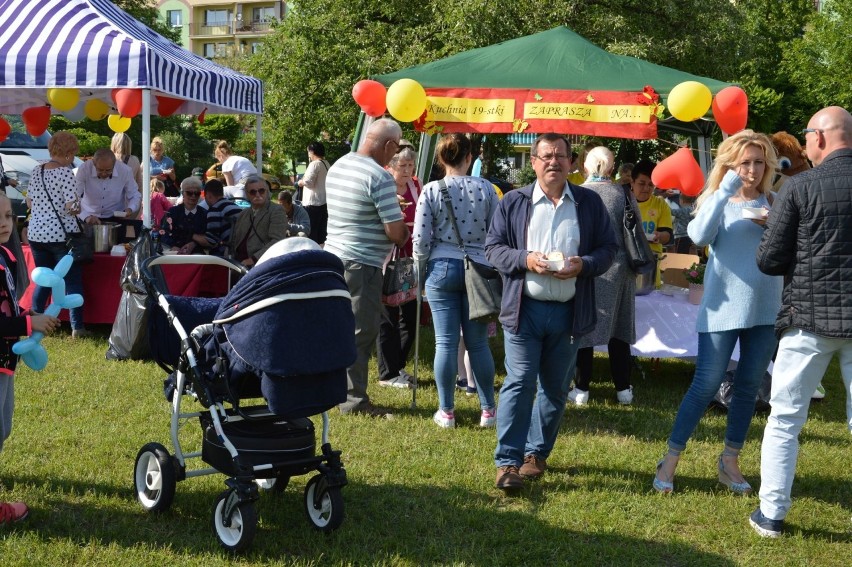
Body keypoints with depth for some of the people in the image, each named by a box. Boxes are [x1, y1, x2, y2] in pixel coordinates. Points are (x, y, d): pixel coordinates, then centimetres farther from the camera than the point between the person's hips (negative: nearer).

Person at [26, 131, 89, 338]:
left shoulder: (36, 171, 7)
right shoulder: (66, 172, -13)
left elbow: (30, 202, 14)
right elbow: (72, 207, -18)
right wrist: (78, 207, 3)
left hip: (36, 234, 6)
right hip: (61, 234, -6)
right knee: (72, 282, 3)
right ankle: (77, 327, 2)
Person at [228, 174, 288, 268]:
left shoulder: (277, 212, 1)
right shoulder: (242, 214, 23)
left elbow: (277, 241, -11)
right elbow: (233, 242, 24)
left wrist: (253, 259, -20)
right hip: (239, 264, 6)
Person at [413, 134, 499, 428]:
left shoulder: (431, 190, -5)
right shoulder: (485, 188, -2)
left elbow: (421, 238, -4)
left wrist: (421, 264, 13)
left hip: (442, 269, -1)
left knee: (445, 343, 4)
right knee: (478, 343, 9)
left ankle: (446, 411, 11)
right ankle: (488, 410, 16)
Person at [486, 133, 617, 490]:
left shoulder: (590, 202, 6)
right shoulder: (513, 202, 3)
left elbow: (608, 248, 7)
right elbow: (493, 248, 2)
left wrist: (583, 265, -13)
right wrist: (525, 260, -15)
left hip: (569, 312, 2)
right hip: (523, 309, -2)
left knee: (556, 388, 11)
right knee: (519, 383, -7)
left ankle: (537, 453, 26)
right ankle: (508, 461, -4)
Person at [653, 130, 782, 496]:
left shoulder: (774, 204, 5)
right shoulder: (717, 201, -1)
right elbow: (699, 237, -20)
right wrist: (725, 190, -23)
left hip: (765, 309, 3)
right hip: (723, 307, -3)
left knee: (749, 387, 9)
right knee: (706, 386, -4)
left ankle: (730, 462, 23)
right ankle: (670, 460, 7)